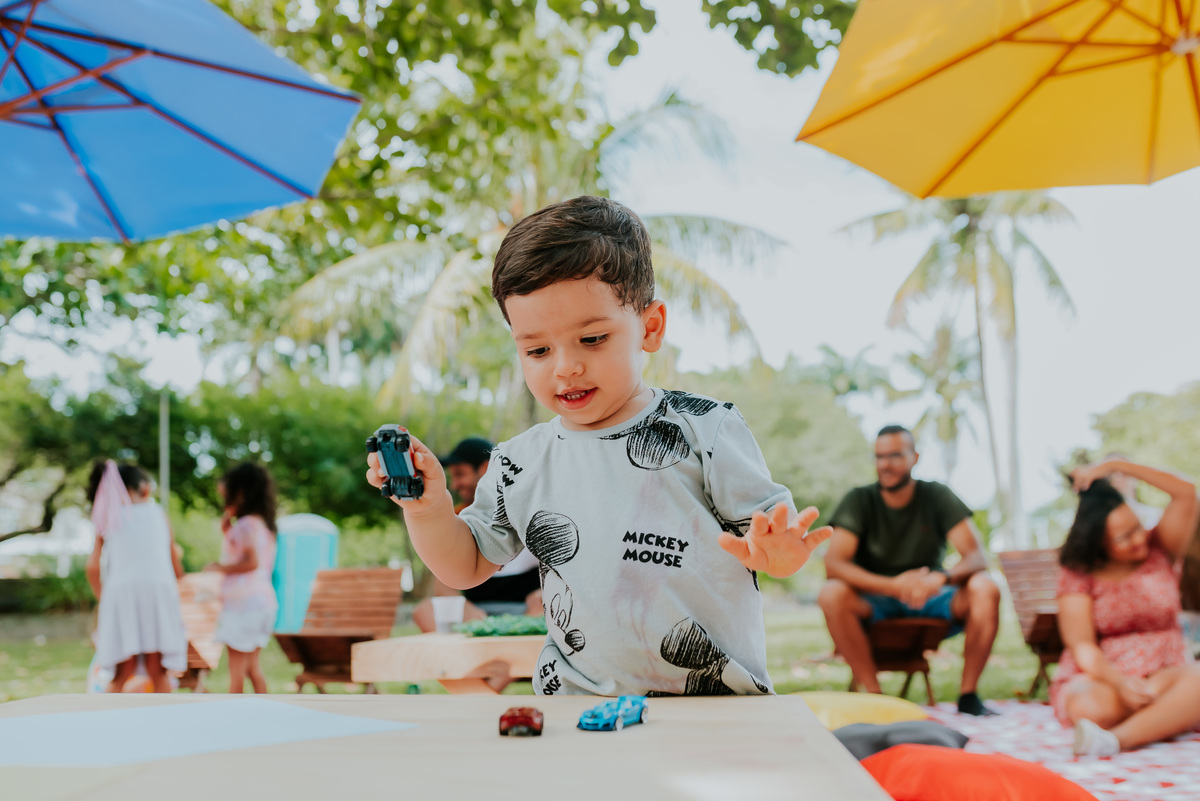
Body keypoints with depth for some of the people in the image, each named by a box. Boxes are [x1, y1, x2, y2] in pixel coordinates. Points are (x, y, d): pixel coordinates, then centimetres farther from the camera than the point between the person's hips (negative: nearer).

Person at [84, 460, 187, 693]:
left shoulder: (107, 518, 17)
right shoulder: (157, 512, 17)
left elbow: (92, 567, 7)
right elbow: (177, 568, 19)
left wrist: (103, 599, 20)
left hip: (120, 590, 1)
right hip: (159, 588, -1)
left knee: (122, 674, 4)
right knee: (158, 672, 1)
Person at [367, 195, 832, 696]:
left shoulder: (706, 431, -2)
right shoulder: (520, 466, 8)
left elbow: (770, 529, 3)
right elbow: (465, 568, 17)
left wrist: (778, 554, -21)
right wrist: (428, 508, -1)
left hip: (721, 697, -4)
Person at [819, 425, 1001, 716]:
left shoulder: (937, 496, -2)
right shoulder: (859, 500, -5)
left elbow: (977, 556, -11)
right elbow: (833, 563, -19)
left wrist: (942, 578, -35)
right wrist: (893, 586, -34)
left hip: (931, 601, 1)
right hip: (875, 607, -1)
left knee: (985, 588, -27)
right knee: (832, 594, -32)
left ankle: (968, 695, -17)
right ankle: (874, 695, -24)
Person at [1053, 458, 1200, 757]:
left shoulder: (1158, 552, 9)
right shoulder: (1078, 575, 0)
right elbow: (1082, 646, -10)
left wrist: (1115, 466, -8)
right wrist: (1120, 682, -30)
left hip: (1164, 673, 2)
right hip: (1101, 679, -2)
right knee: (1087, 707, -39)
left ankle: (1116, 739, -44)